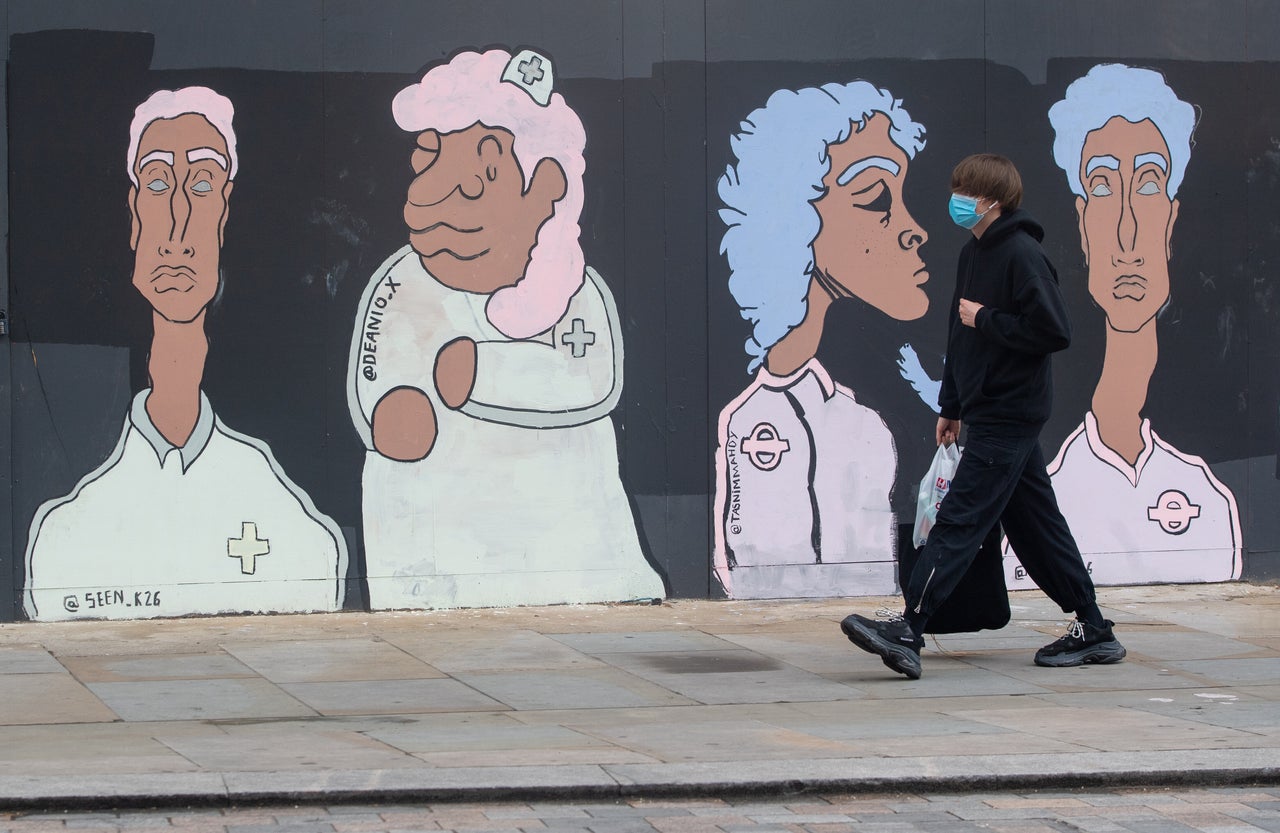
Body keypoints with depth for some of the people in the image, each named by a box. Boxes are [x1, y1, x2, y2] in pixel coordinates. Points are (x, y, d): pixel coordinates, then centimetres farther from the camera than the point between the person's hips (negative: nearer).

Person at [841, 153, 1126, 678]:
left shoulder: (1021, 255, -15)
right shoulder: (973, 254, 14)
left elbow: (1054, 331, -21)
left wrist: (987, 319, -16)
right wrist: (951, 407, 22)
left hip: (1006, 417, -10)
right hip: (988, 412, 10)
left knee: (959, 521, -12)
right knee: (1034, 522, 12)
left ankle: (907, 633, -16)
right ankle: (1093, 633, 18)